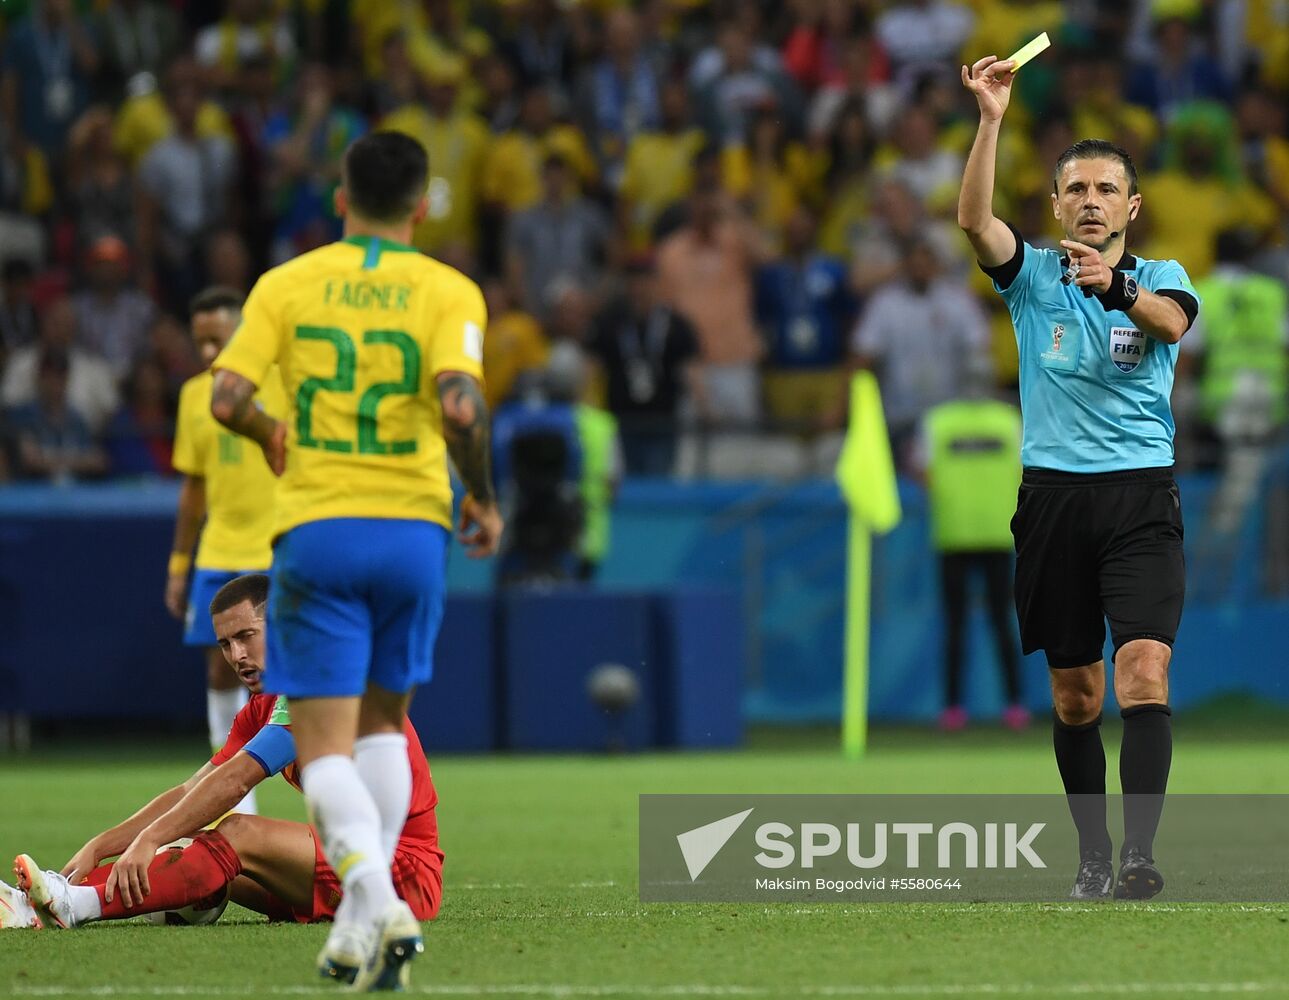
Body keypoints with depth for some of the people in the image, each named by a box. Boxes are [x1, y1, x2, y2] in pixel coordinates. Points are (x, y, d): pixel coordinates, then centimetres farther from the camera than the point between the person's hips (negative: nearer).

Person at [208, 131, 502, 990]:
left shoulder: (287, 285, 3)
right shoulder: (448, 292, -1)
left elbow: (227, 397, -4)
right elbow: (460, 405, -15)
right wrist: (483, 500, 0)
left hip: (317, 528, -1)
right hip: (412, 527, 1)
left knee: (325, 741, -2)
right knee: (385, 719, 20)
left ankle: (376, 898, -26)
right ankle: (365, 917, 12)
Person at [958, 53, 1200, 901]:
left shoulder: (1161, 278, 6)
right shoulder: (1035, 276, 7)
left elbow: (1173, 321, -18)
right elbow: (975, 220, -12)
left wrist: (1117, 290, -39)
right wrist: (992, 120, -24)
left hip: (1142, 498, -2)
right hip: (1054, 499, 2)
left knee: (1145, 670, -17)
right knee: (1075, 694, 6)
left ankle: (1139, 854, -25)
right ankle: (1093, 854, 17)